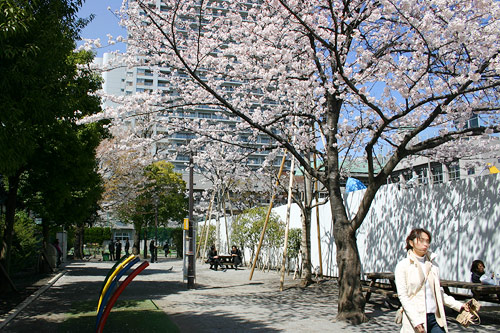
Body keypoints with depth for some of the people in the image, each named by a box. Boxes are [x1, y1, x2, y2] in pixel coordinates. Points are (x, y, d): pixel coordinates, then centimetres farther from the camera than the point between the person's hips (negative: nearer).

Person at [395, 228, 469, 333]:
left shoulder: (433, 265, 11)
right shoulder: (403, 266, -3)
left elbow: (438, 292, 19)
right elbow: (402, 296, -9)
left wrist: (458, 305, 10)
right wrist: (416, 320, -16)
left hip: (435, 317, 4)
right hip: (414, 319, -4)